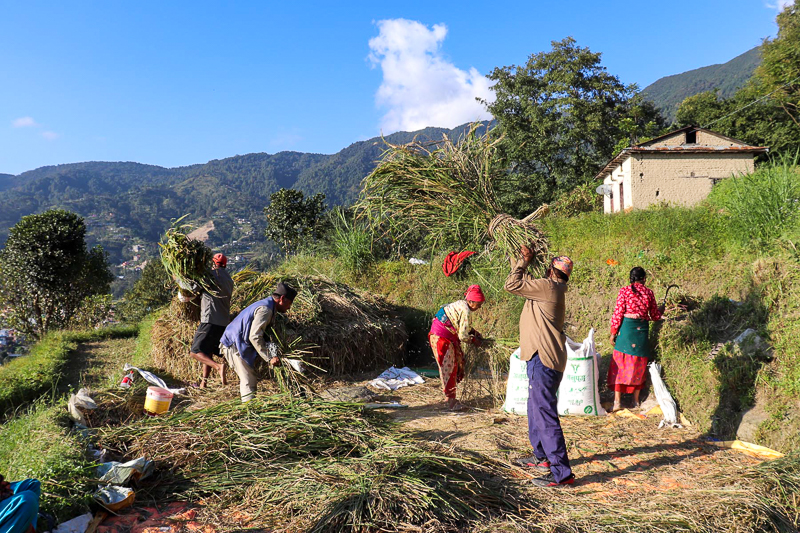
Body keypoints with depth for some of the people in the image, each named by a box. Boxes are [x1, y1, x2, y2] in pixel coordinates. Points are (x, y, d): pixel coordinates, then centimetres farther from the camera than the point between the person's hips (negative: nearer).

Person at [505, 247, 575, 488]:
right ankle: (542, 457, 38)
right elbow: (524, 282, 28)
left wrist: (524, 260, -5)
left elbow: (512, 284, -16)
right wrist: (521, 260, 24)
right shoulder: (548, 289, 14)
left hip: (544, 361, -11)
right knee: (536, 410, 23)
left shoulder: (549, 287, -15)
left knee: (545, 415, -9)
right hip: (541, 358, 11)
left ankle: (562, 473, -4)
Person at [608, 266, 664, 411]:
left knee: (620, 362, 2)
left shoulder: (624, 291, -3)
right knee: (639, 364, 13)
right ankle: (636, 400, 22)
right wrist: (662, 309, 35)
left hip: (626, 327, -2)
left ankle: (617, 401, -3)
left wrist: (613, 332, 2)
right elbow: (655, 315, 13)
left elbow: (618, 313, -5)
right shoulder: (649, 292, 4)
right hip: (642, 329, 2)